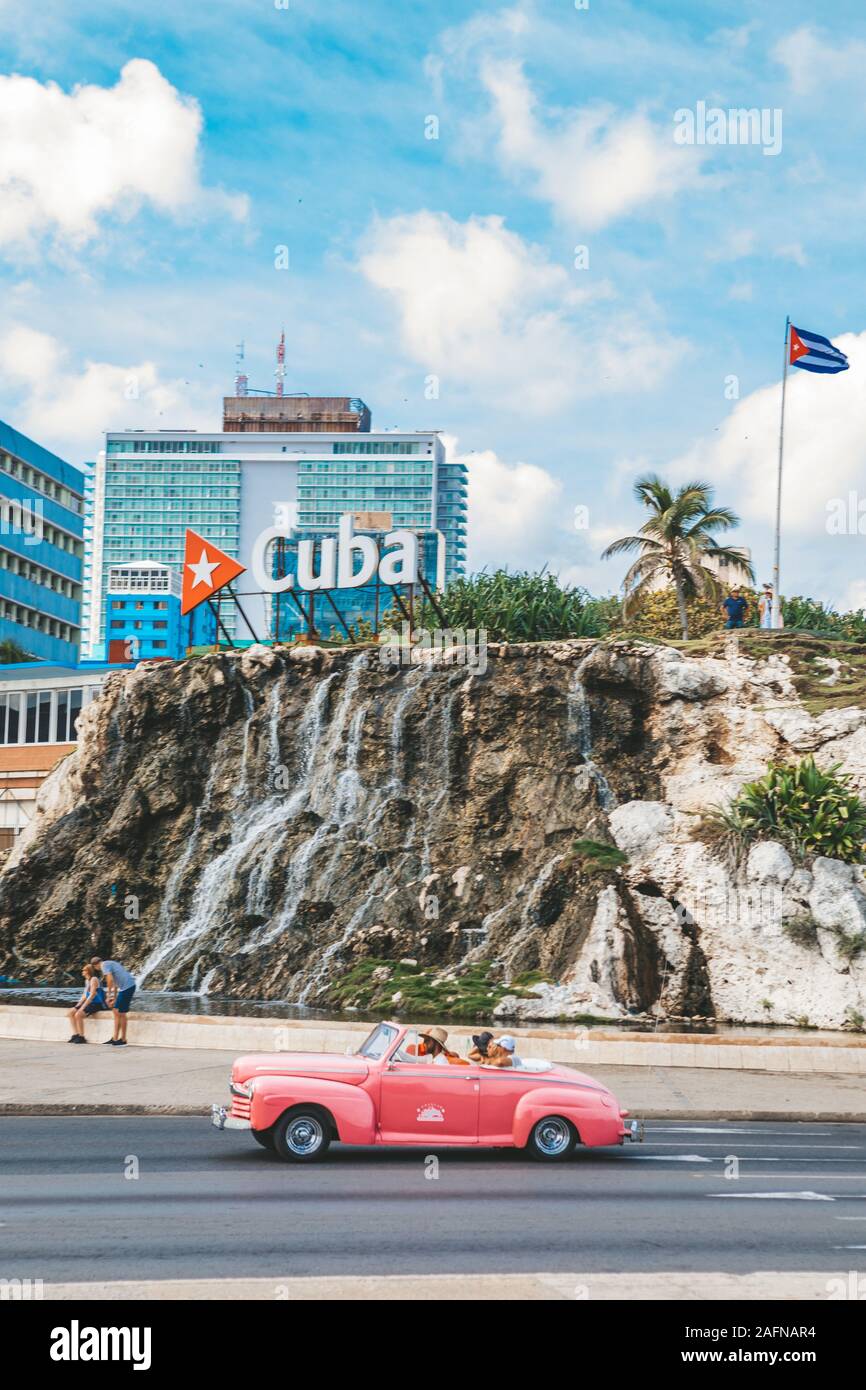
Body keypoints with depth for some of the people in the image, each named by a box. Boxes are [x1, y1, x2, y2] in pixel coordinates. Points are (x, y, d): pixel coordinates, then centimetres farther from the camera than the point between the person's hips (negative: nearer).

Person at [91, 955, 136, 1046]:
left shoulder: (104, 965, -4)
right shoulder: (111, 964, 25)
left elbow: (110, 980, -18)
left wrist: (108, 996, -10)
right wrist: (114, 998, 34)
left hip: (127, 987, -9)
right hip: (129, 986, 9)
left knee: (121, 1013, -1)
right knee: (116, 1011, 14)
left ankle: (123, 1040, 6)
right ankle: (115, 1038, 17)